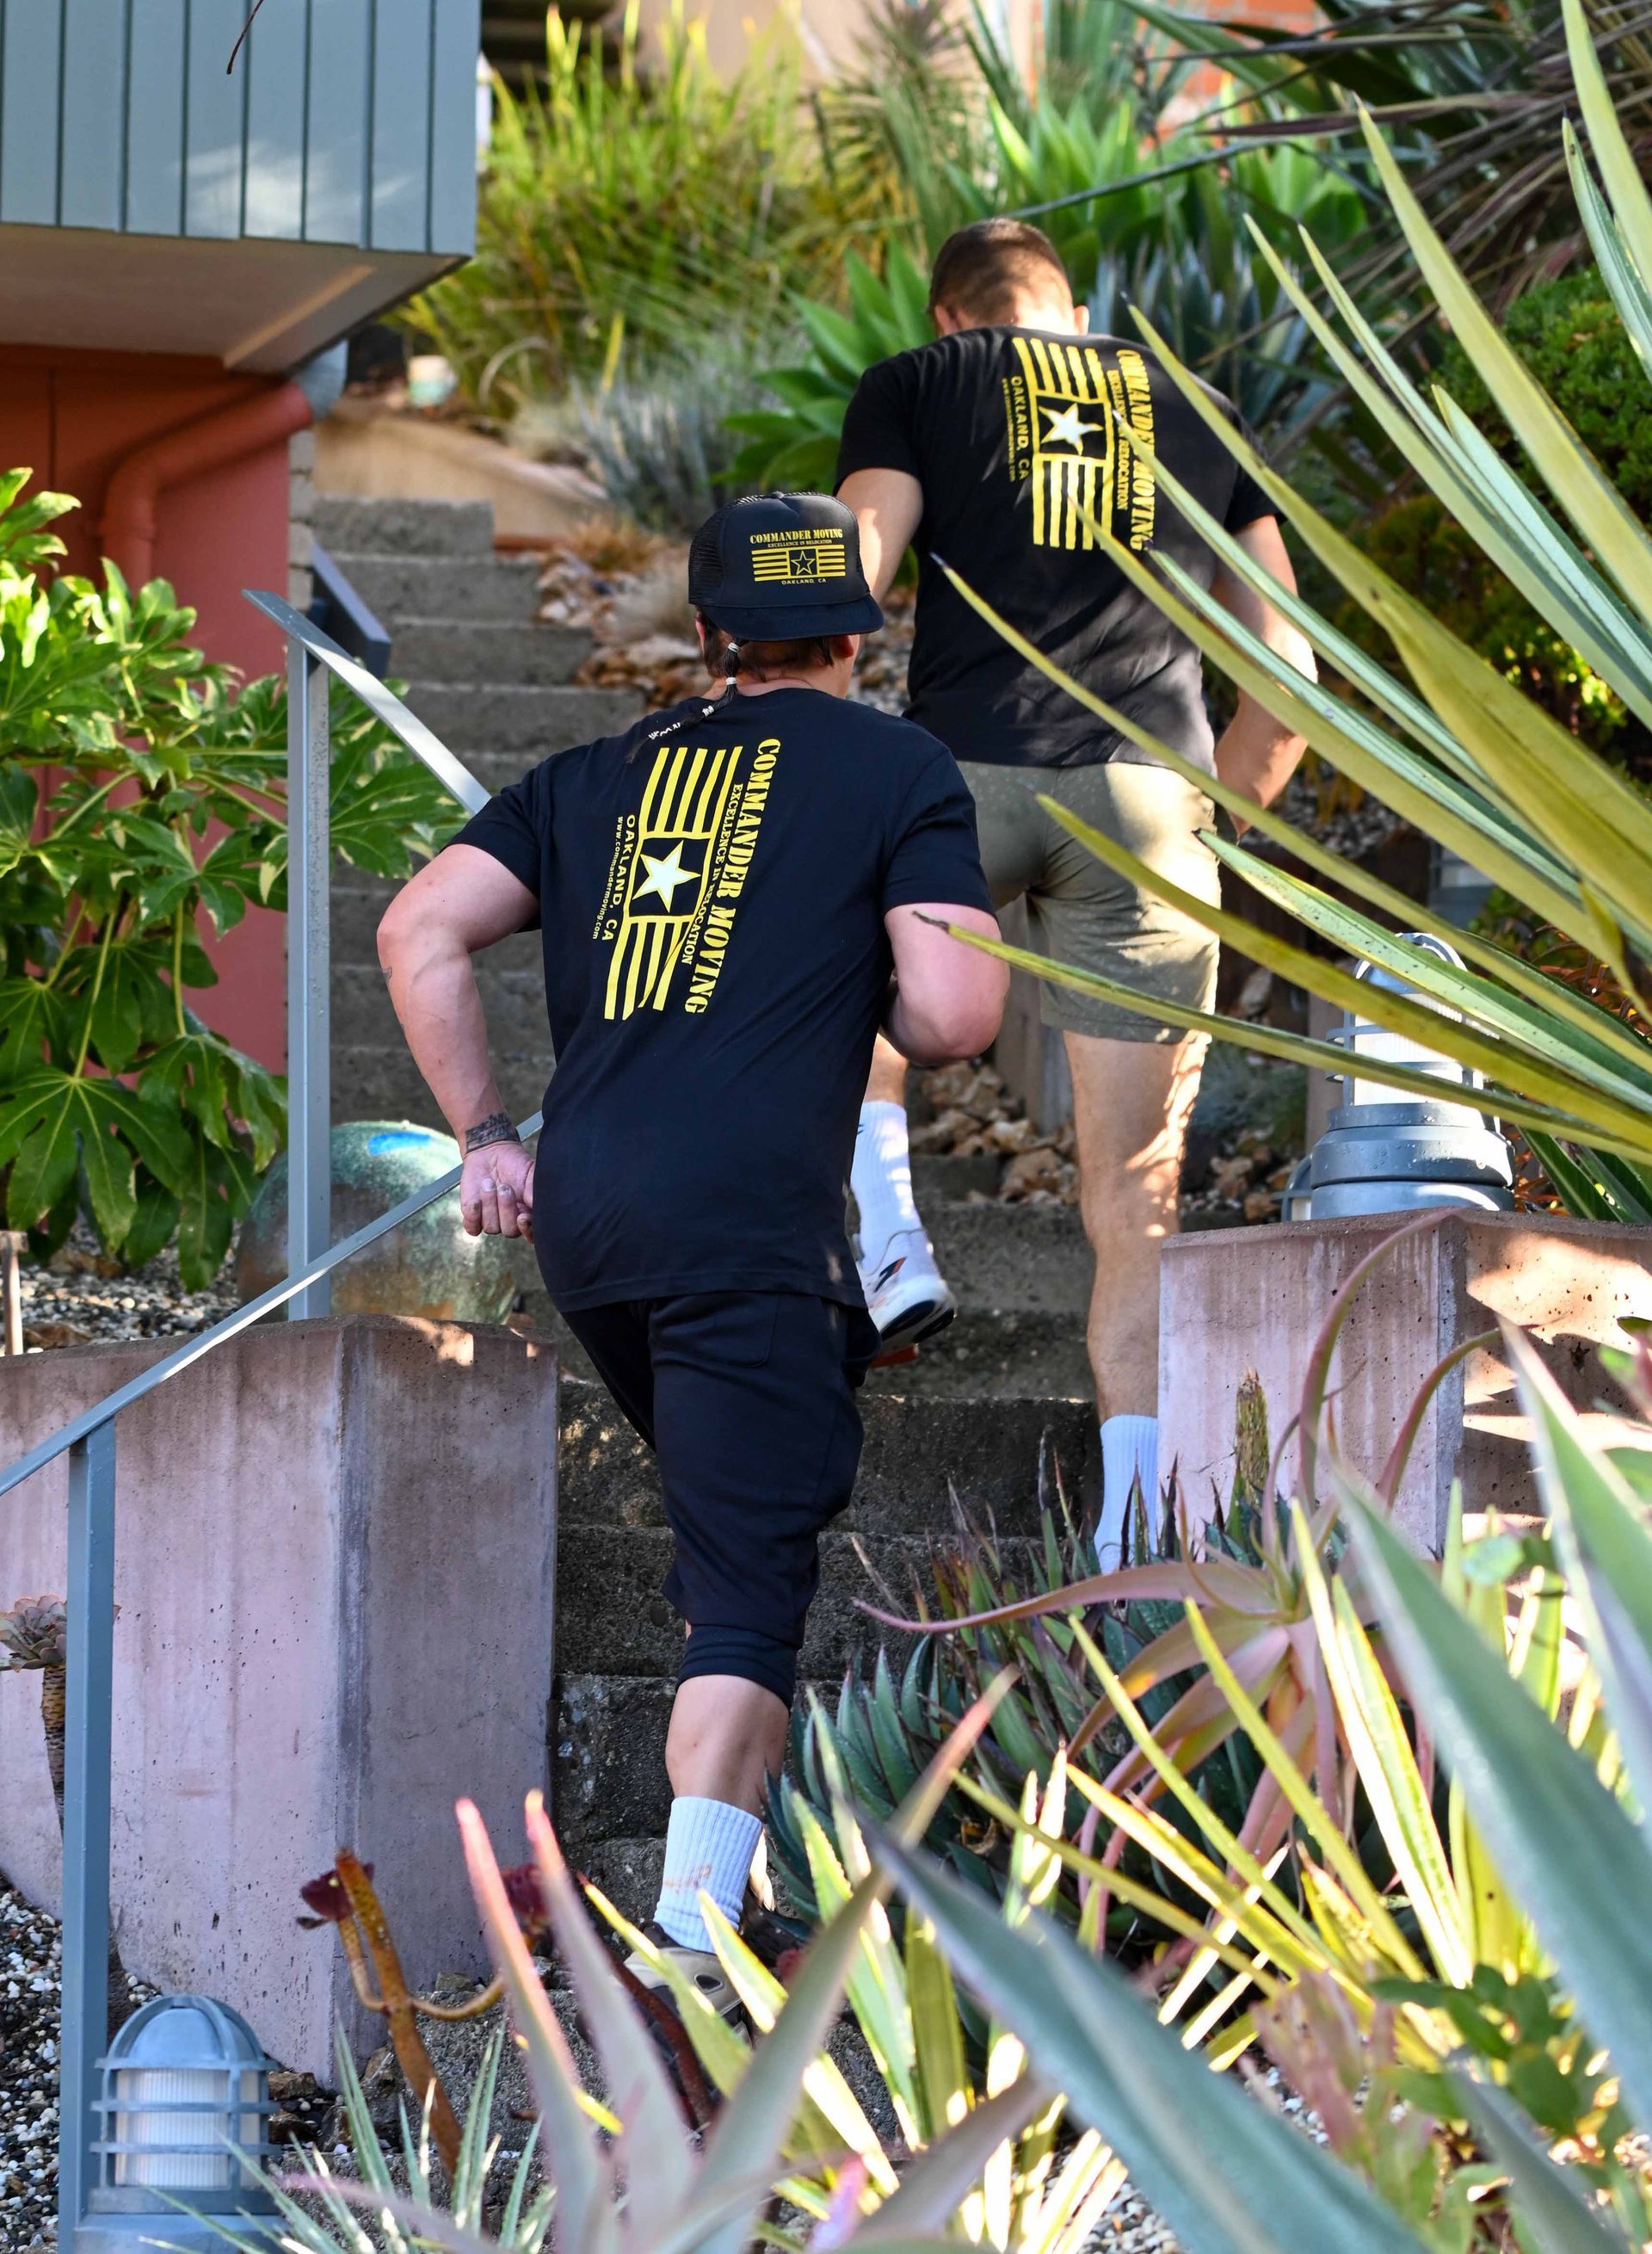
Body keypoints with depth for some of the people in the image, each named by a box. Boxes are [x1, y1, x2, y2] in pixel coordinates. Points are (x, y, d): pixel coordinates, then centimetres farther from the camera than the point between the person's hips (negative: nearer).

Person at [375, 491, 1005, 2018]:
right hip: (750, 1220, -5)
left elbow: (421, 931, 11)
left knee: (729, 1517, 28)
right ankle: (693, 1937, -21)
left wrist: (484, 1134, 15)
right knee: (750, 1591, -8)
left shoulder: (602, 772, 20)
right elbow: (953, 1018, -3)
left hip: (576, 1212, 5)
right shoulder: (898, 767, 7)